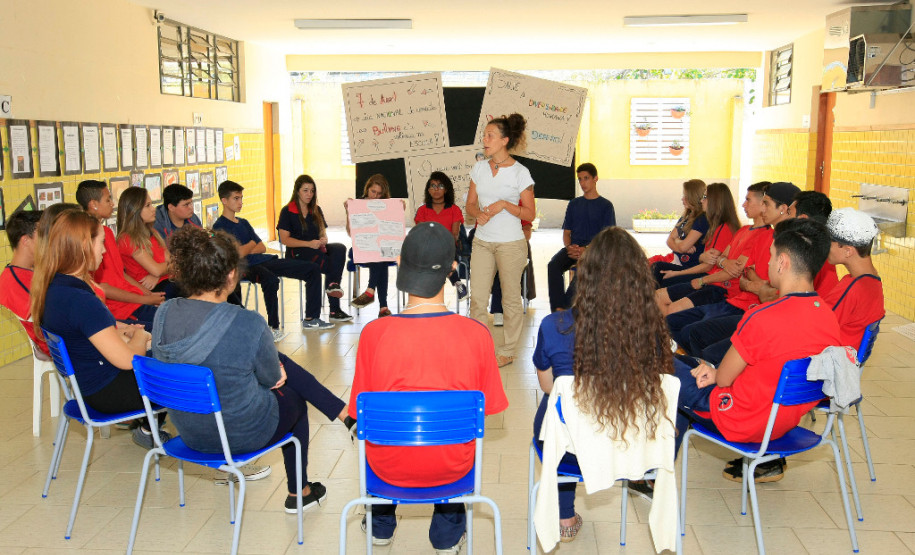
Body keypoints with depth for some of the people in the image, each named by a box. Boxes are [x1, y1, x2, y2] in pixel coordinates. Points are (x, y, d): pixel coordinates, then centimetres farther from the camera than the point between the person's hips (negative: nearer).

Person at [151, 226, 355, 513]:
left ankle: (345, 413, 35)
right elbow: (272, 377, -12)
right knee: (295, 397, 28)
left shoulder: (164, 314, -11)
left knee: (282, 362, 20)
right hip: (242, 434, -6)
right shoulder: (248, 324, -29)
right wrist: (277, 372, 13)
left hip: (189, 433, 6)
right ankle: (298, 493, 43)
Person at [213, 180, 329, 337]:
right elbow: (235, 254, -15)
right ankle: (273, 327, -28)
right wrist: (251, 244, 3)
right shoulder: (219, 227, -4)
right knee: (271, 280, -43)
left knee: (312, 269, 3)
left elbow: (262, 248, 17)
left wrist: (245, 250, -4)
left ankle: (310, 319, 6)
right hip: (246, 267, -9)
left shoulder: (243, 223, 22)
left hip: (264, 261, 9)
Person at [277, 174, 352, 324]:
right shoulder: (287, 211, 3)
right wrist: (309, 243, -19)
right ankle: (334, 310, -34)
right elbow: (284, 239, -6)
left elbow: (323, 233, 16)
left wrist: (323, 240, -10)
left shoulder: (316, 210, 21)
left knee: (340, 248, -30)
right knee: (332, 265, -33)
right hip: (297, 252, -5)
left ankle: (333, 284, -43)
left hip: (316, 248, 5)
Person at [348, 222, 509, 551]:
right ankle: (448, 534, 42)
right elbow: (487, 408, -8)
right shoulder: (476, 334, -20)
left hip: (390, 466, 0)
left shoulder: (374, 333, -21)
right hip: (452, 467, 0)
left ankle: (381, 526, 53)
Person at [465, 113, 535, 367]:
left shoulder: (520, 172, -6)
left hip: (511, 243, -4)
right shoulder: (479, 168, 8)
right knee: (477, 297, 1)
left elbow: (530, 213, -5)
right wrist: (479, 214, -10)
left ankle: (508, 351, 21)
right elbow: (471, 204, 12)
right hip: (482, 241, 4)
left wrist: (504, 205, -19)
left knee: (511, 299, 7)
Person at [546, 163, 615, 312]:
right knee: (553, 265, -28)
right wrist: (569, 247, -6)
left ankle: (565, 307, -30)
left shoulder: (605, 205, 8)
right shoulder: (574, 204, 20)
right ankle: (558, 309, -33)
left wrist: (586, 250, -16)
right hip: (573, 248, 4)